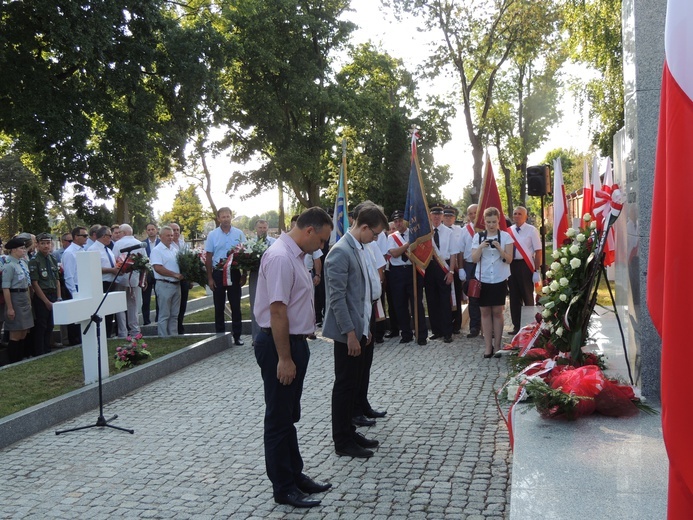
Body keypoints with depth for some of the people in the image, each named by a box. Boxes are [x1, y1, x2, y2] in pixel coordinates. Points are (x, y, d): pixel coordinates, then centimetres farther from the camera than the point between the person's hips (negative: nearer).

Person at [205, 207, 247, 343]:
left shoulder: (239, 234, 2)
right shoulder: (212, 235, 1)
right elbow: (208, 257, 2)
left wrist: (244, 275, 1)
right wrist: (210, 278, -2)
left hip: (234, 273, 0)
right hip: (218, 273, 0)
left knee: (236, 306, 3)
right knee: (219, 306, 7)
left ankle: (237, 336, 10)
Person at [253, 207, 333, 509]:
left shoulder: (295, 255, 10)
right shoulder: (280, 257, -21)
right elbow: (277, 310, -25)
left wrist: (295, 352, 19)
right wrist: (284, 358, -23)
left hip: (294, 340, 10)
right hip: (278, 345, -10)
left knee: (290, 415, 20)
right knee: (279, 419, 3)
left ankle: (294, 475, 34)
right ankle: (283, 489, 16)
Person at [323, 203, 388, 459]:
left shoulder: (358, 248, 11)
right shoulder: (340, 252, -18)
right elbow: (337, 298, -20)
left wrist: (364, 328, 16)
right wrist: (350, 333, -21)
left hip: (358, 328, 9)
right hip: (347, 331, -9)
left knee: (353, 383, 16)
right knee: (344, 384, 1)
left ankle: (349, 431, 28)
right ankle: (342, 441, 12)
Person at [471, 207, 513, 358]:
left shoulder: (506, 236, -3)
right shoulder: (478, 236, 2)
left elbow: (509, 259, -6)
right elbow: (474, 259, -1)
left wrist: (499, 248, -21)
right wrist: (481, 247, -18)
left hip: (500, 279, -1)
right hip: (483, 279, 2)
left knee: (497, 312, 3)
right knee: (485, 312, 4)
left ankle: (497, 346, 12)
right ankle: (488, 346, 10)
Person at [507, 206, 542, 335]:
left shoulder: (531, 230, -7)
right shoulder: (509, 231, 5)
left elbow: (538, 251, -8)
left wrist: (537, 271, -12)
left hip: (525, 265, -4)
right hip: (511, 265, 4)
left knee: (527, 296, 5)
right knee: (514, 296, 12)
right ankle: (516, 325, 23)